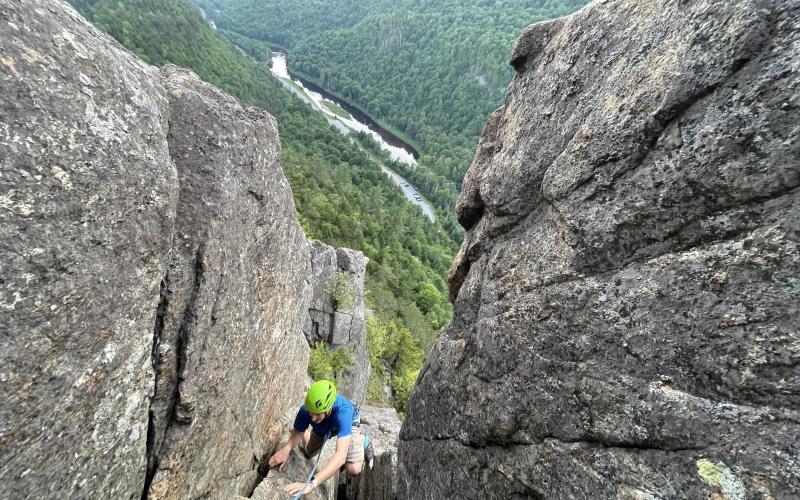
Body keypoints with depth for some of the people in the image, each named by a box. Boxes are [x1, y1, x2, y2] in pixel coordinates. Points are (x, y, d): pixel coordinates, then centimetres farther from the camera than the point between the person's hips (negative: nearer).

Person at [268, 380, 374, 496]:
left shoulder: (342, 411, -48)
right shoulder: (305, 410, -36)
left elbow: (341, 456, -53)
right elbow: (298, 433, -15)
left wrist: (311, 484, -61)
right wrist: (286, 449, -37)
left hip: (348, 423, -3)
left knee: (353, 470, -18)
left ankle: (363, 441, 12)